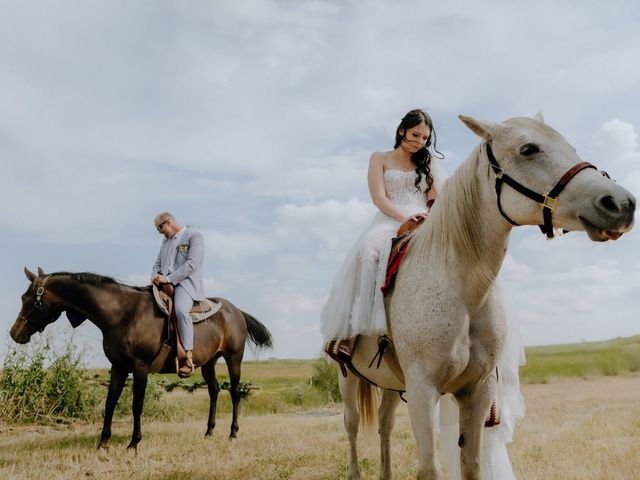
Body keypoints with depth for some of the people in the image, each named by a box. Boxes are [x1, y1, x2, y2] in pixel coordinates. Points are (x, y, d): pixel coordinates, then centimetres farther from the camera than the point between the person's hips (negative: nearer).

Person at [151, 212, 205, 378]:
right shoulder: (165, 241, 25)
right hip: (165, 283, 8)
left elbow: (191, 264, -13)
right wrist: (155, 276, -1)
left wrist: (168, 278, -19)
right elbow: (158, 263, 24)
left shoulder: (194, 237, 0)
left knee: (180, 310, -34)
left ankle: (188, 359, -33)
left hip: (187, 283, -8)